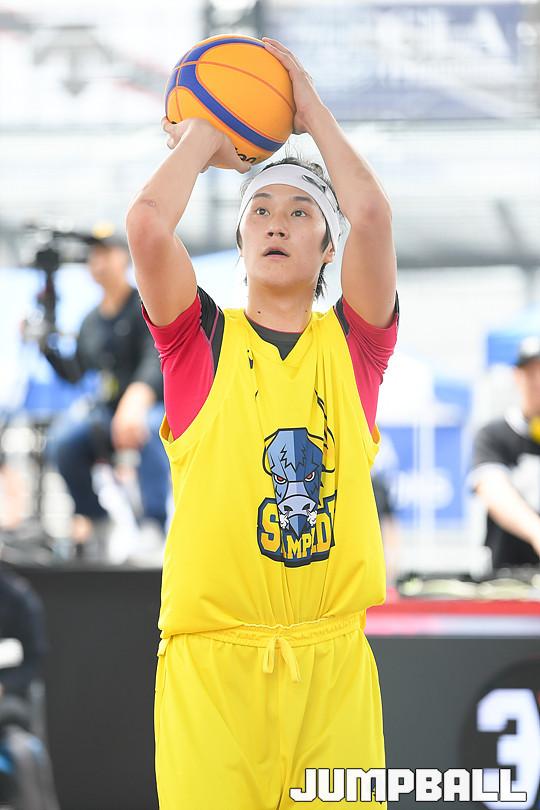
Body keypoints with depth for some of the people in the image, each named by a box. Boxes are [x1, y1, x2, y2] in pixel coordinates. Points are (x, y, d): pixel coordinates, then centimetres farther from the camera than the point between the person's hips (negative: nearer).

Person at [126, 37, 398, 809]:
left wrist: (314, 113, 9)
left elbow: (372, 213, -4)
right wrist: (203, 135, 10)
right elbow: (148, 221, -6)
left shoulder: (354, 346, 11)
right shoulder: (201, 341, 9)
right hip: (209, 663, -1)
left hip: (332, 662, 1)